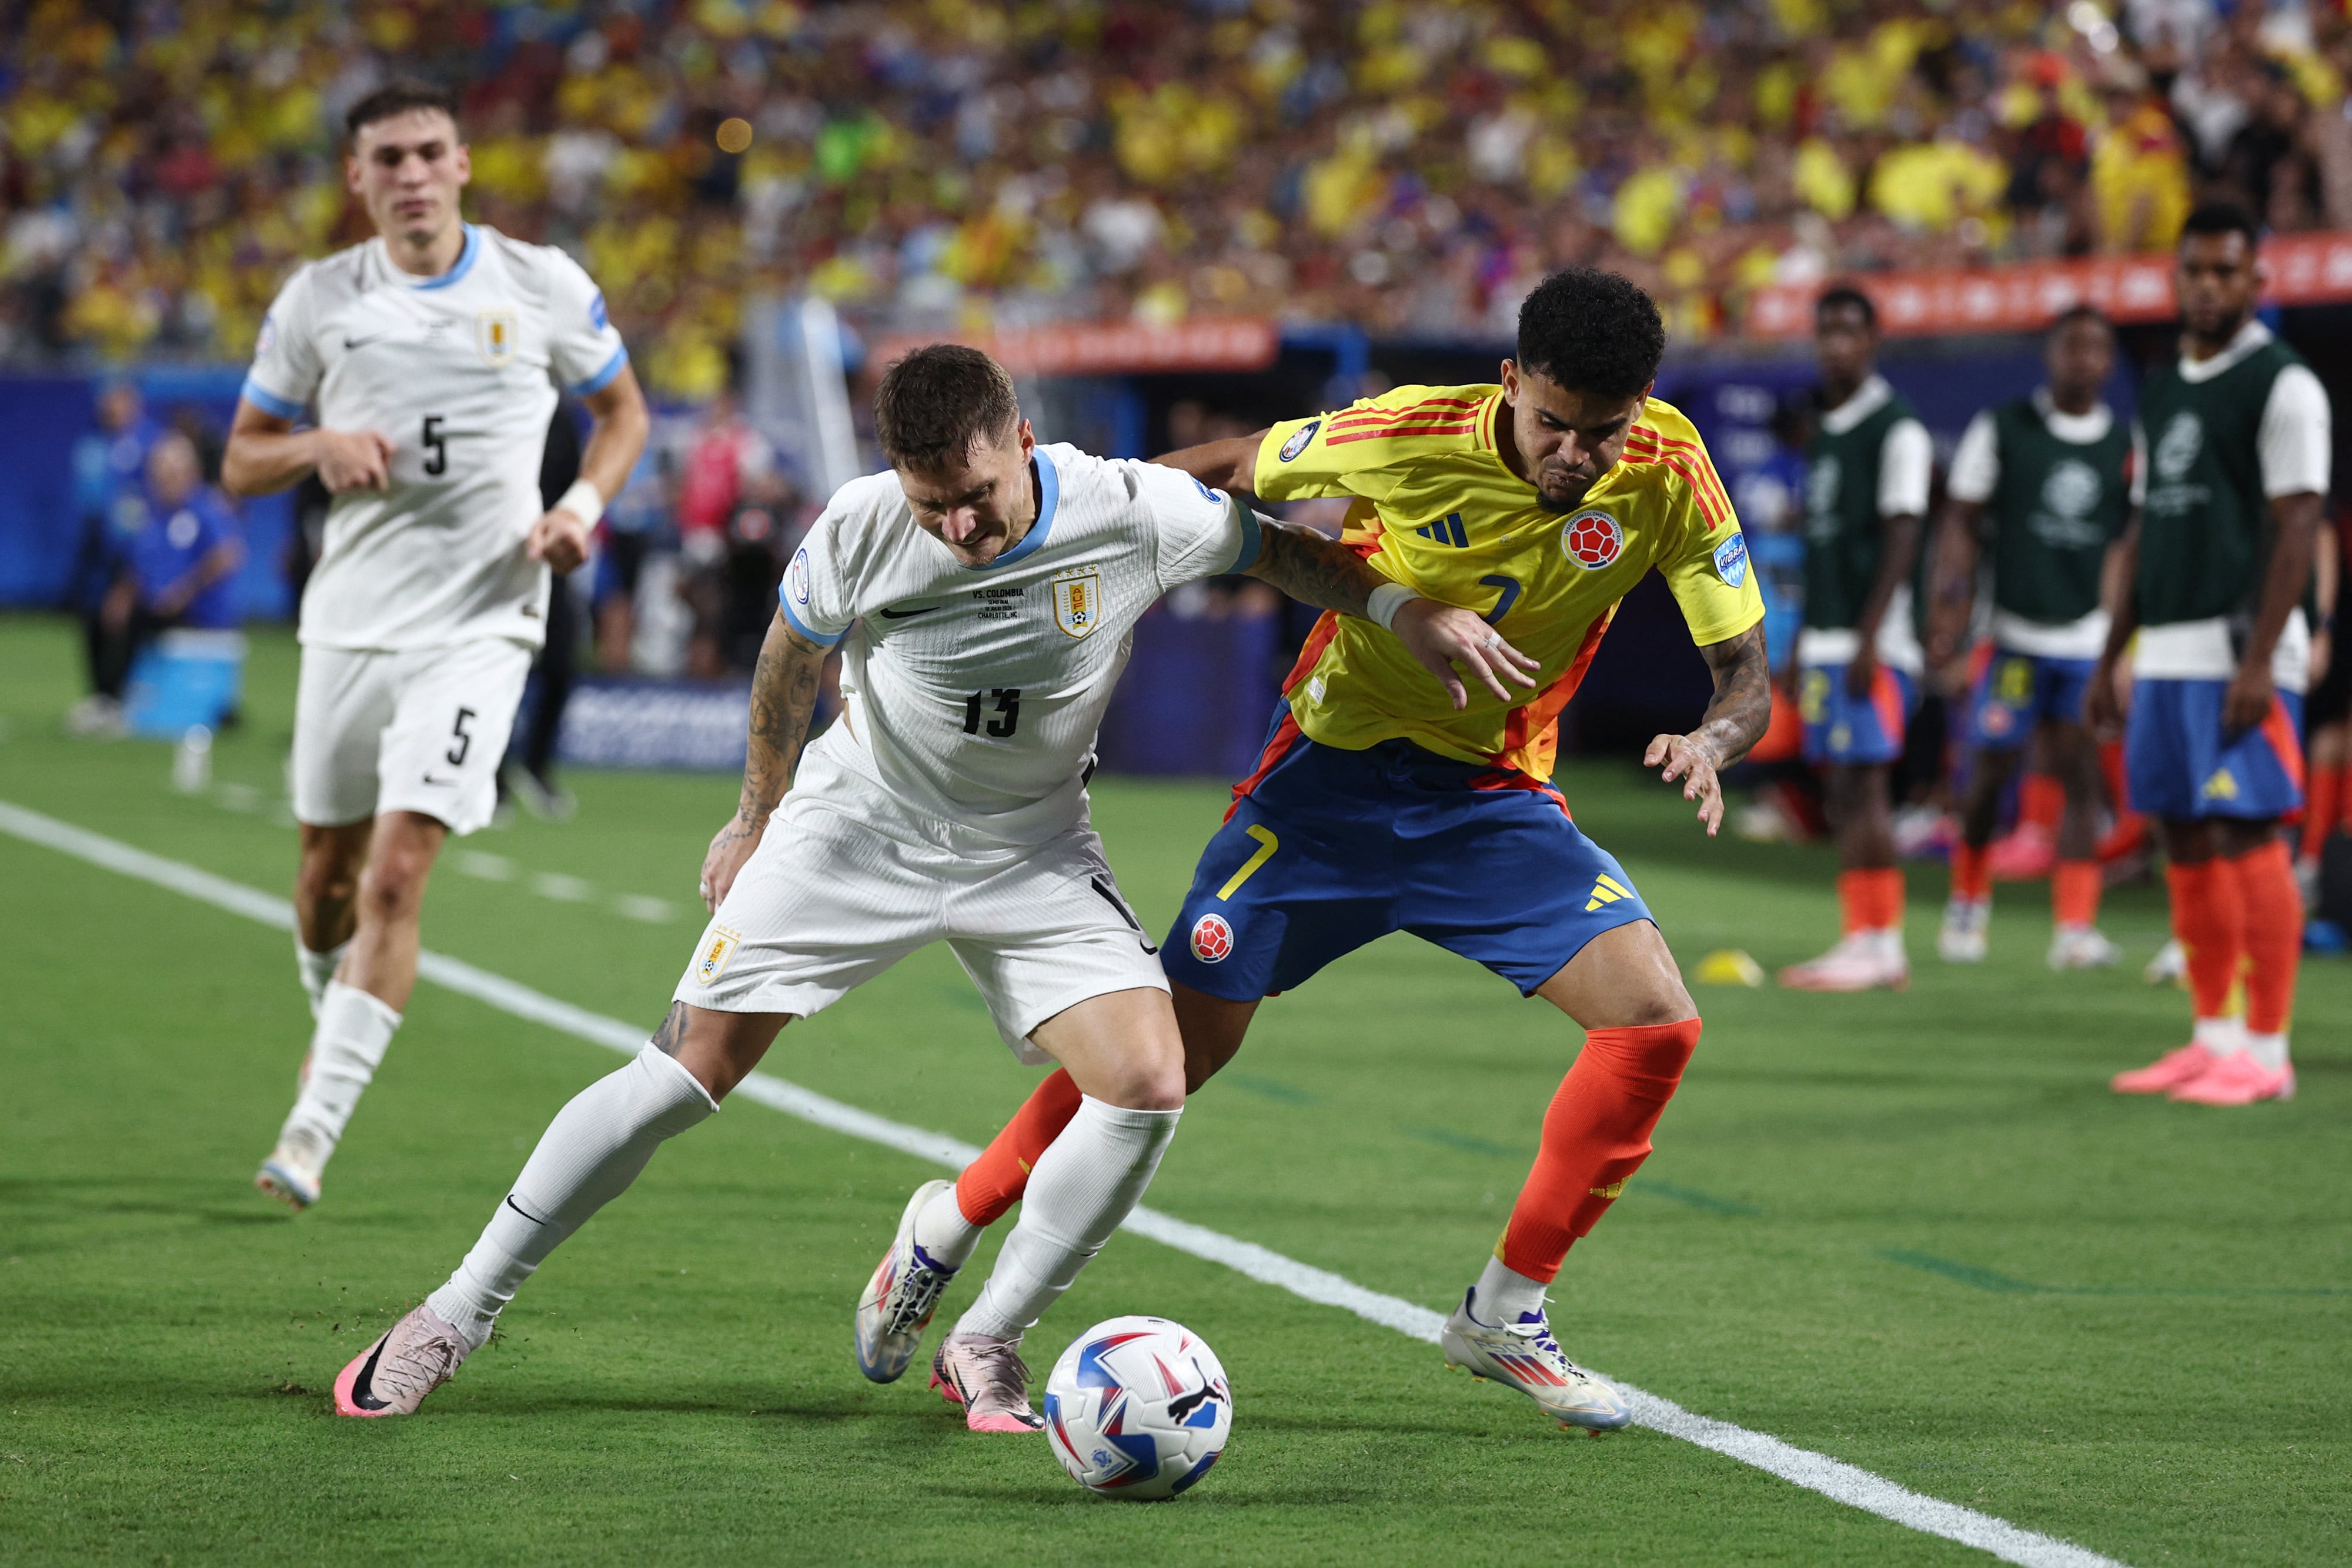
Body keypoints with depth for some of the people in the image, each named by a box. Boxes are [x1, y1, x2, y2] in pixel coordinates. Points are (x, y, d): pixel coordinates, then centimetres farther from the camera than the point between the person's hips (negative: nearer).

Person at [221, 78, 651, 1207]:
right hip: (349, 621, 3)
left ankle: (315, 1128, -15)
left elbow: (623, 409, 14)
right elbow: (240, 462, 8)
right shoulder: (317, 300, 3)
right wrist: (318, 447, -13)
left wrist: (583, 505, -4)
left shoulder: (542, 287, 0)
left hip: (479, 625, -3)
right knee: (330, 864, 13)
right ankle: (333, 1018, 45)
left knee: (398, 871, -15)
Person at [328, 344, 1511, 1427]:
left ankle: (984, 1347, 0)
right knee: (689, 1074, -7)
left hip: (1033, 852, 1)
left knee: (1149, 1084, -18)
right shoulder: (859, 531, -22)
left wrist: (1409, 611, -15)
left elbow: (1279, 547, -2)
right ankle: (455, 1318, 4)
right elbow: (793, 655, 0)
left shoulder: (1135, 514, -23)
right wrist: (757, 815, 12)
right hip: (856, 826, -1)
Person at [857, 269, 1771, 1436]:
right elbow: (1221, 470, -5)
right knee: (1180, 1042, -3)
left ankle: (1504, 1316, 1)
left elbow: (1746, 677, -13)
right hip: (1332, 772, -3)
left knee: (1655, 1024, -14)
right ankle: (948, 1226, 20)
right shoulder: (1410, 434, -22)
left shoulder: (1668, 476, -16)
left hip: (1493, 800, 3)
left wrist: (1710, 743, -35)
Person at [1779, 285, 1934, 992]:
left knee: (1861, 781, -11)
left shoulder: (1896, 429, -7)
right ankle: (1876, 945, 8)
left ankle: (1874, 942, -10)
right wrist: (1804, 641, 21)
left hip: (1872, 641, -9)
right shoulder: (1826, 431, 19)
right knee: (1839, 789, 6)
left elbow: (1901, 536, -14)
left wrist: (1868, 637, -20)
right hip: (1824, 640, 9)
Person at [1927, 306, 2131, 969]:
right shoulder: (2001, 429, 3)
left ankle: (2075, 927, -3)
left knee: (2081, 777, -4)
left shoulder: (2127, 444, 9)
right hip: (2014, 633, -1)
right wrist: (1951, 605, -9)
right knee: (1991, 771, 0)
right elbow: (1960, 522, 3)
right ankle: (1969, 902, 21)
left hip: (2091, 638, 2)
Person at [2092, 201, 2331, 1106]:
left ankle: (2267, 1051, -8)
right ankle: (2212, 1039, 13)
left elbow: (2297, 528, -13)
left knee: (2247, 837, -9)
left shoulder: (2282, 386, -6)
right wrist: (2112, 658, 18)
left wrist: (2257, 663, -19)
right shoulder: (2162, 395, 18)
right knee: (2186, 842, 7)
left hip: (2240, 651, -8)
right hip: (2166, 653, 8)